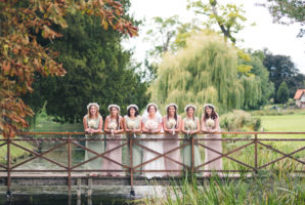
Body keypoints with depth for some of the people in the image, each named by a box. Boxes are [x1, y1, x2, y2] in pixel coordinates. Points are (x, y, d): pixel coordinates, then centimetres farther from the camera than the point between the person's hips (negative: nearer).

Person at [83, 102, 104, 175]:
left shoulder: (99, 118, -6)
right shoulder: (86, 118, -6)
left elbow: (100, 129, -8)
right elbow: (85, 129, -2)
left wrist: (94, 131, -26)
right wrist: (88, 130, -25)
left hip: (99, 138, 0)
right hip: (90, 139, 0)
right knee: (90, 155, -4)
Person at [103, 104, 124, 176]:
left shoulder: (120, 118, 1)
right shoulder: (108, 118, 3)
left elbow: (122, 129, 1)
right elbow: (105, 129, 1)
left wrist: (116, 131, -15)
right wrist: (110, 131, -17)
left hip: (117, 138, -1)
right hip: (109, 138, 1)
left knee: (117, 154, -4)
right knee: (109, 154, -5)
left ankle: (117, 172, -2)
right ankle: (109, 172, -4)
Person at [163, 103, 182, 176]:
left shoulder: (178, 118, 6)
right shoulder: (165, 118, 5)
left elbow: (179, 129, -1)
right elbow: (164, 128, -3)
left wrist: (173, 130, -19)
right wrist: (170, 130, -22)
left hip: (175, 139, 0)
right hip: (167, 139, 0)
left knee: (176, 155, -6)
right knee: (167, 155, -4)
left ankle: (176, 172, -3)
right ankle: (168, 172, -1)